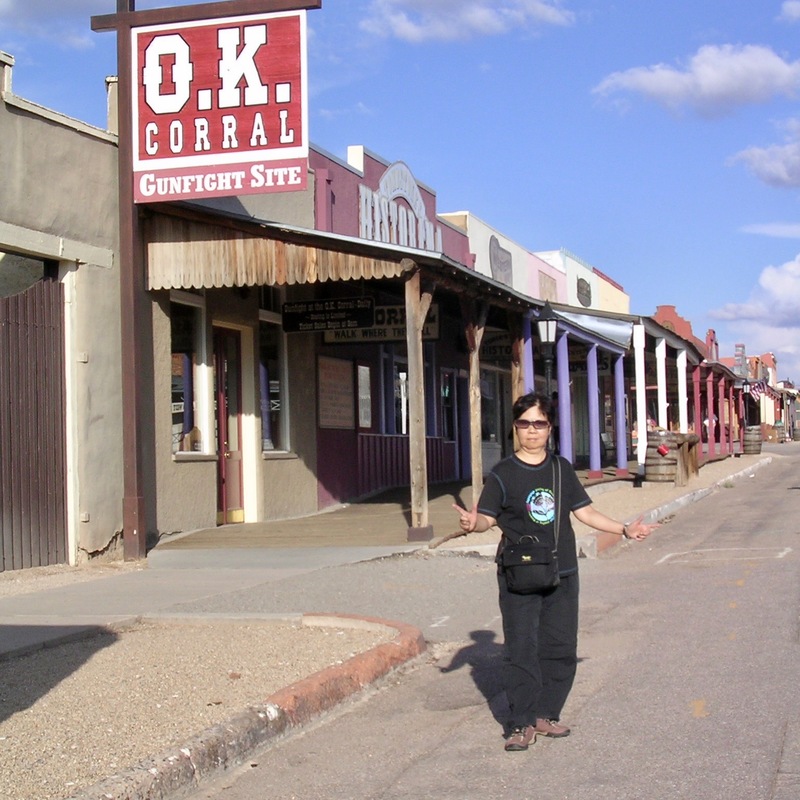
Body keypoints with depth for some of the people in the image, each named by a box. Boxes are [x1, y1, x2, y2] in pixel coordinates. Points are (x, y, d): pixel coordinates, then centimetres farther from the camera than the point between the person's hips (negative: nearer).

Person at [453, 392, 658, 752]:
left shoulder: (561, 469, 11)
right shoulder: (503, 475, -2)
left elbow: (584, 511, 17)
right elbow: (487, 517, -6)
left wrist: (625, 529, 14)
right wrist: (473, 523, -29)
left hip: (562, 574, 4)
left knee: (560, 648, 7)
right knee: (521, 648, -5)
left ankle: (546, 714, 20)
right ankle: (521, 723, 3)